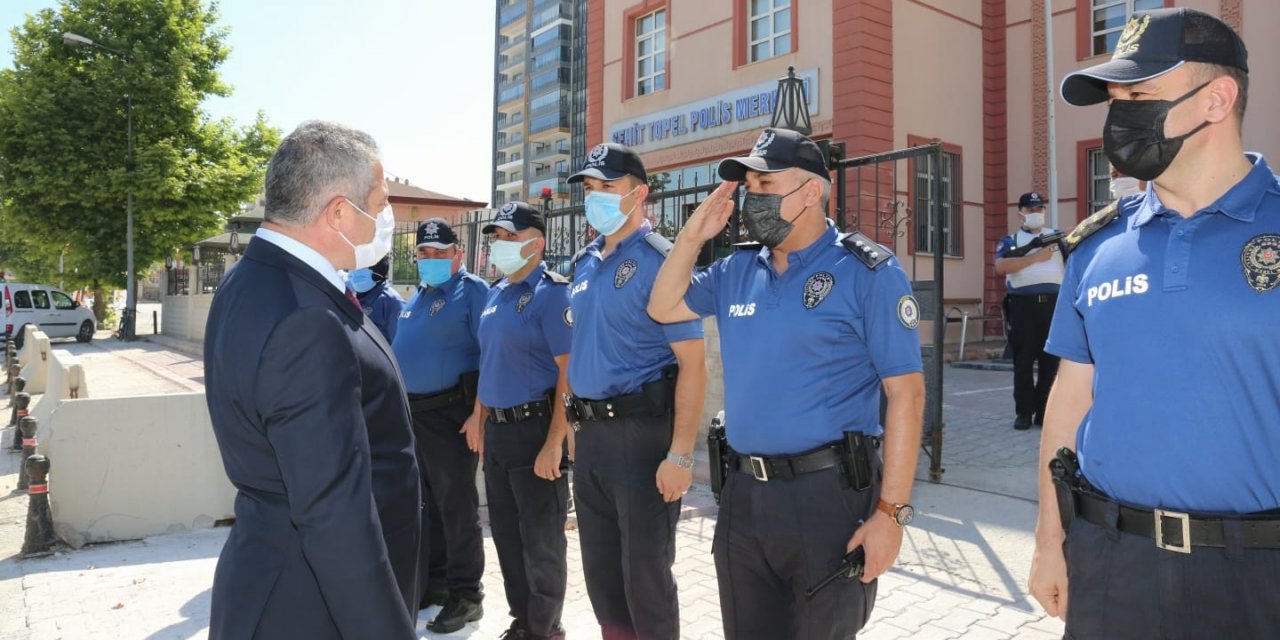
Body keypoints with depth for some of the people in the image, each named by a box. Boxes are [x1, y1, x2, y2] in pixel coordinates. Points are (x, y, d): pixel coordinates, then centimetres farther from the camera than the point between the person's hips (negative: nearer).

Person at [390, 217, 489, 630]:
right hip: (410, 412, 8)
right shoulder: (418, 295, 16)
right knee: (423, 504, 16)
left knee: (456, 507, -1)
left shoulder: (472, 291, -9)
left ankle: (465, 596, 11)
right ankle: (433, 582, 30)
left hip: (450, 413, -8)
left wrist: (480, 413, -22)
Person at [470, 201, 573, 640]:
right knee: (505, 535, 18)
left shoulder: (551, 293, -14)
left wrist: (554, 442, -23)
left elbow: (569, 371, -19)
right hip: (496, 430, 8)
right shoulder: (495, 294, 12)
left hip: (535, 428, -8)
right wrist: (479, 417, 15)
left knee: (541, 542, 5)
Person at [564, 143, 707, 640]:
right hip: (590, 432, 7)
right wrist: (578, 425, 15)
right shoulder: (584, 262, 11)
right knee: (600, 568, 18)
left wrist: (680, 455, -21)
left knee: (645, 572, 5)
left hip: (640, 430, -7)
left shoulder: (659, 260, -12)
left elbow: (692, 362, -16)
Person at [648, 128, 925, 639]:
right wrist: (694, 235, 4)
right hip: (742, 494, 6)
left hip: (828, 494, -5)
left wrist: (891, 511, -16)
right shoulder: (735, 272, 8)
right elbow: (663, 308, 16)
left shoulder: (868, 272, -9)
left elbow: (906, 393, -12)